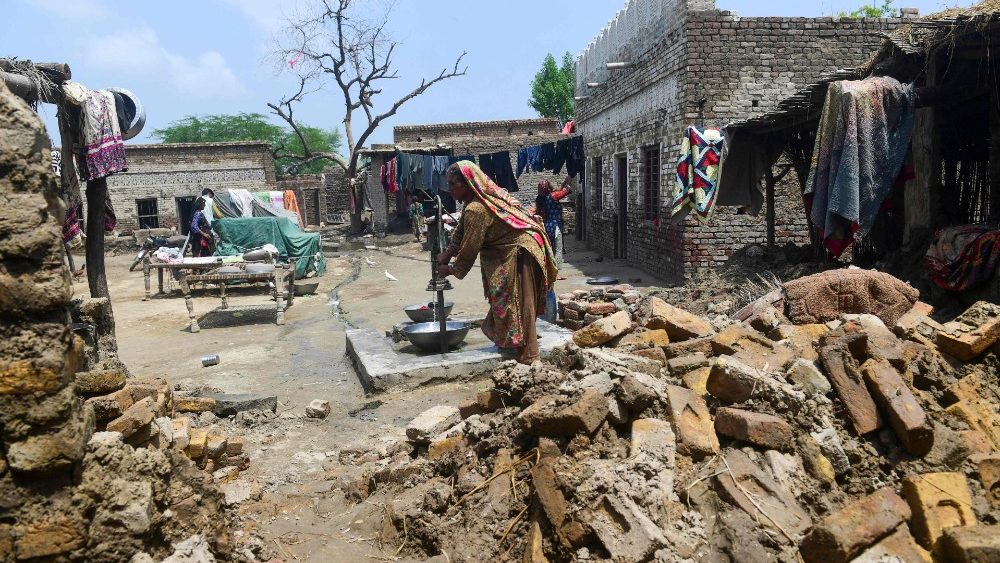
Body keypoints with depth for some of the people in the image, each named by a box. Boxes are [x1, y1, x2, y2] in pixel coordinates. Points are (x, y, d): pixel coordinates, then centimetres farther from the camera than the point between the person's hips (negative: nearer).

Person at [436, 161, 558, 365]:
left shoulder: (476, 210, -24)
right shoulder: (476, 200, 7)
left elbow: (470, 248, -17)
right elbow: (461, 233, 14)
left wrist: (451, 270, -3)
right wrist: (446, 254, 4)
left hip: (519, 253, -11)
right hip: (512, 251, 11)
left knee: (517, 304, -4)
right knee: (504, 301, 21)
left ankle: (527, 357, 3)